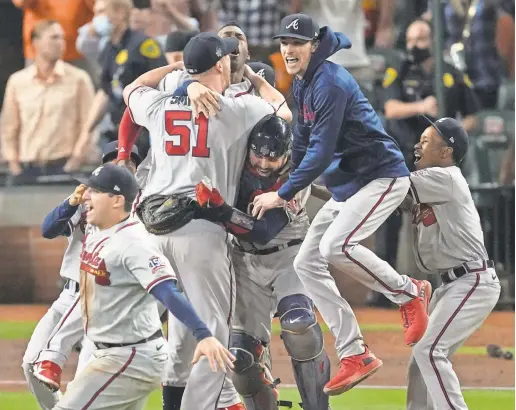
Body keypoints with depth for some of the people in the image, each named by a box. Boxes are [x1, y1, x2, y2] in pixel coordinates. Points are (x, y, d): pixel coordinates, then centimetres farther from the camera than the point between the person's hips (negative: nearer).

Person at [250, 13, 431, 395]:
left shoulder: (330, 83, -21)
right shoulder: (303, 84, 10)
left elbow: (322, 151, -25)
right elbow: (304, 141, 21)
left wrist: (284, 194, -24)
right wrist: (292, 185, 19)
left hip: (383, 175, -10)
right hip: (346, 184, 10)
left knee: (336, 246, -30)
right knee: (307, 262, 4)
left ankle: (409, 292, -6)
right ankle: (355, 355, 5)